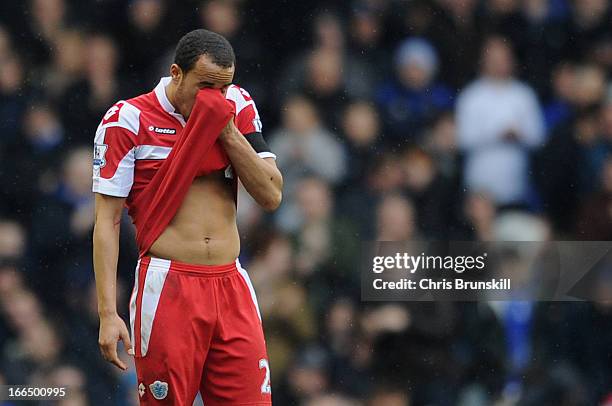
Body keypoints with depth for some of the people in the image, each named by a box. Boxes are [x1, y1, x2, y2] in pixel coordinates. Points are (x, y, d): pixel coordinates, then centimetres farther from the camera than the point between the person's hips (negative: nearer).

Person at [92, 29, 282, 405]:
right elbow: (107, 222, -4)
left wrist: (226, 130, -6)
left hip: (231, 287, 4)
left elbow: (271, 196, 4)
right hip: (168, 287, -4)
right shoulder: (128, 119, -2)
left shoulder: (237, 107, 9)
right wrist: (108, 314, -11)